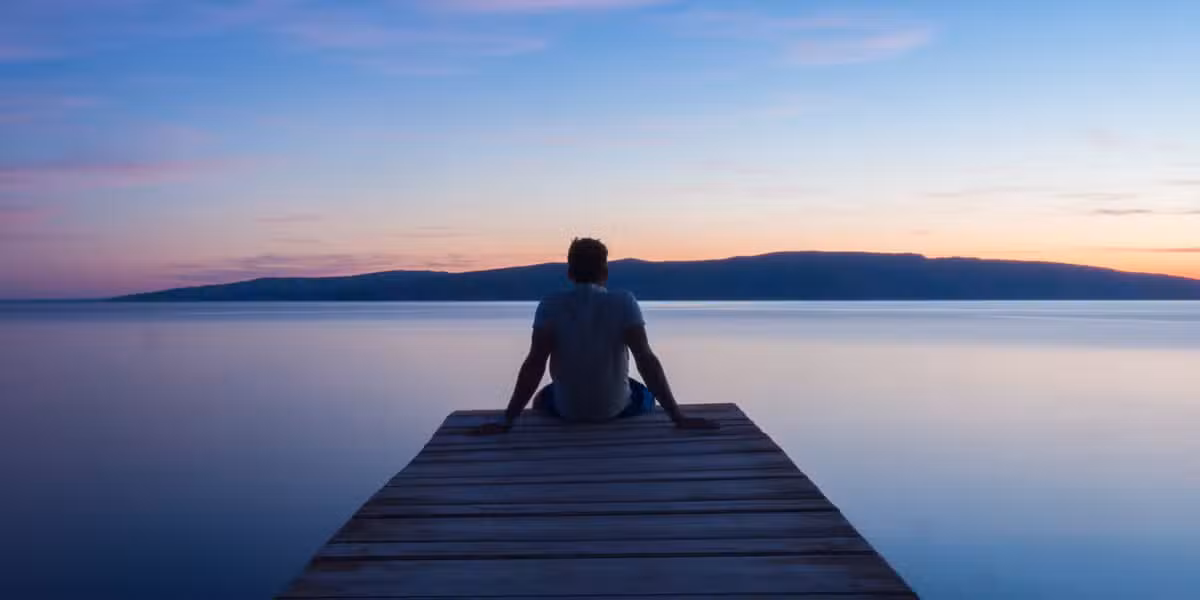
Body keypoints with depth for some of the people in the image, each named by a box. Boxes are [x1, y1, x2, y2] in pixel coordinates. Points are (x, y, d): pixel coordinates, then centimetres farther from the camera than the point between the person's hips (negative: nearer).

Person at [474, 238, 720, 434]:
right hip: (616, 407, 0)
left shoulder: (550, 306, -12)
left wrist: (507, 421, -16)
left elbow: (533, 365, -18)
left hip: (566, 410, 1)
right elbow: (647, 360, -20)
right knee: (646, 397, 33)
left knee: (541, 400, 35)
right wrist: (678, 417, -19)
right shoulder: (623, 303, -14)